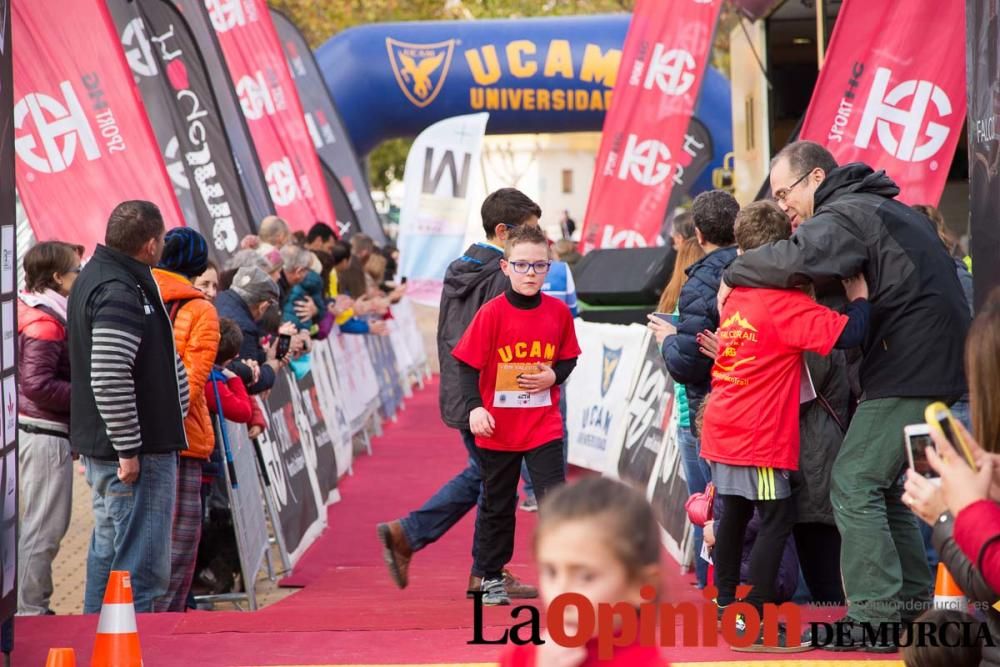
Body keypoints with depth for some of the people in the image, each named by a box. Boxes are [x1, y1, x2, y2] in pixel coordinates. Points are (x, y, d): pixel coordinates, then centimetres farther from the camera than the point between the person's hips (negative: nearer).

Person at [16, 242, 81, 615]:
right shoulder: (46, 322, -17)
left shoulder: (32, 314, 14)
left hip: (37, 431, 10)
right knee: (45, 527, -5)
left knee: (45, 525, 16)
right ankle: (29, 610, -2)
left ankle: (33, 605, 22)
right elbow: (38, 384, -23)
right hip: (46, 434, -10)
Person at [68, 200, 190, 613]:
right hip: (137, 453, -11)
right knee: (141, 565, -8)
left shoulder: (97, 277, 14)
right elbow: (109, 380, -27)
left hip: (99, 449, 11)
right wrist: (129, 450, -22)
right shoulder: (121, 292, -20)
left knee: (108, 551, 18)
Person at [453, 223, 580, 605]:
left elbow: (569, 358, 11)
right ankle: (490, 578, 25)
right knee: (497, 505, 12)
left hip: (544, 427, 1)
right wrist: (474, 407, -22)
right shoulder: (492, 313, -10)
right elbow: (468, 365, -9)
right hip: (497, 428, -1)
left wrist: (554, 376, -10)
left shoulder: (558, 312, -1)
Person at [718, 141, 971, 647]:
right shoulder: (887, 209, 22)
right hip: (932, 366, 10)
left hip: (907, 373, -10)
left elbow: (798, 260, -30)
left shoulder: (846, 214, -10)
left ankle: (875, 616, -12)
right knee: (881, 484, 17)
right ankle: (913, 602, 19)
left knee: (855, 485, -9)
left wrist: (734, 274, -15)